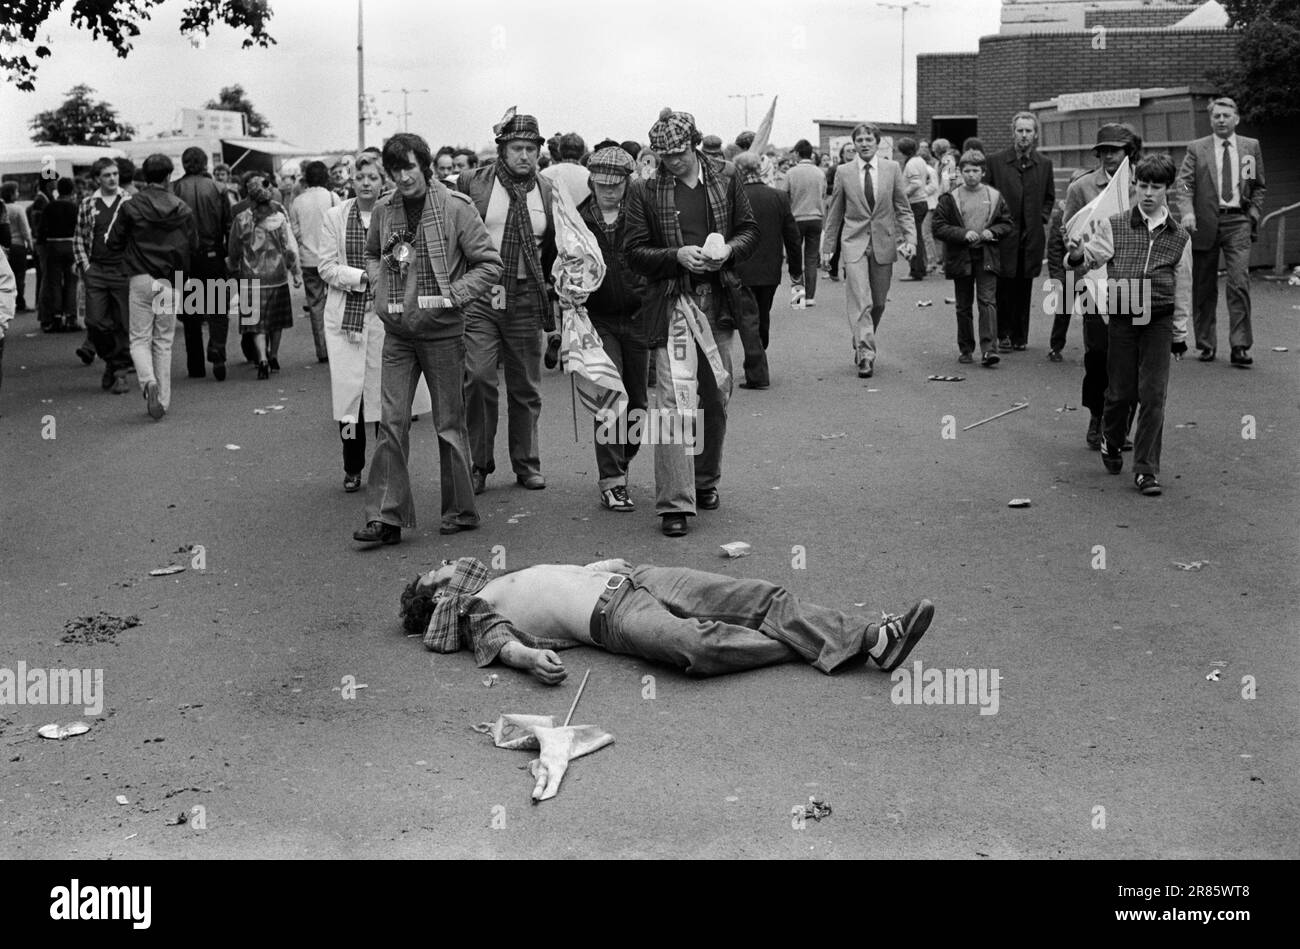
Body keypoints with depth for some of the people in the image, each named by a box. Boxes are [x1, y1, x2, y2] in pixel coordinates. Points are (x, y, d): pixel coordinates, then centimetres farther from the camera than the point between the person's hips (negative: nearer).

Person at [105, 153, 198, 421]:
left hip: (141, 279, -2)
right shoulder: (182, 209, -1)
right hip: (172, 282, 2)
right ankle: (163, 399, 10)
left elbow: (113, 244, 0)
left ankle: (149, 381, -21)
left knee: (140, 339, 6)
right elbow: (193, 245, 7)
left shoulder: (130, 207, -5)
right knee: (163, 342, 10)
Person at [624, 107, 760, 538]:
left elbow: (750, 229, 13)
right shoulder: (646, 195, 1)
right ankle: (674, 504, -13)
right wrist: (677, 256, -17)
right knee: (675, 398, -13)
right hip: (672, 304, -3)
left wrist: (729, 249, -9)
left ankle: (706, 481, 33)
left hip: (718, 300, 4)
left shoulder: (726, 183, 8)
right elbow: (635, 252, -1)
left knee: (716, 396, 13)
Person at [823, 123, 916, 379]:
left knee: (878, 302, 9)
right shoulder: (843, 172, 2)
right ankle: (865, 354, -15)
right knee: (860, 301, -13)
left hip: (883, 243, 2)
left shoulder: (892, 169, 3)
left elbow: (903, 208, 5)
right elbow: (835, 212, 9)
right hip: (854, 243, -2)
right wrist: (830, 245, 10)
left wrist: (910, 239, -6)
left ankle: (862, 344, 31)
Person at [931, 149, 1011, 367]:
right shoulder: (950, 198, 0)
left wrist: (992, 232, -8)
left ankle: (989, 350, -14)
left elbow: (1007, 224, 12)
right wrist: (964, 234, -16)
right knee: (963, 306, 8)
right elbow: (939, 227, -4)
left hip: (987, 257, 0)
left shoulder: (994, 196, 6)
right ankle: (965, 349, 20)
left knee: (988, 302, -10)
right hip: (960, 257, 0)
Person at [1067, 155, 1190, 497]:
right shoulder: (1114, 226, 3)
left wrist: (1179, 333, 12)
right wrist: (1078, 254, -33)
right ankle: (1111, 441, 35)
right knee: (1121, 392, 4)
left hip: (1159, 322, 1)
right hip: (1121, 318, -1)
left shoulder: (1179, 237, 7)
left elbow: (1183, 289, 11)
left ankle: (1146, 470, 4)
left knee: (1153, 395, -4)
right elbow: (1092, 255, -9)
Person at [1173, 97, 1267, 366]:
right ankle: (1206, 344, 17)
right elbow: (1183, 185, -5)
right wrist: (1187, 212, -22)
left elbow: (1259, 186, 18)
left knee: (1239, 283, -11)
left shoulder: (1251, 147, 11)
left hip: (1238, 222, 0)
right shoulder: (1196, 149, 5)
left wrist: (1254, 213, 4)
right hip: (1205, 223, 0)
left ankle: (1240, 346, -8)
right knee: (1204, 288, 5)